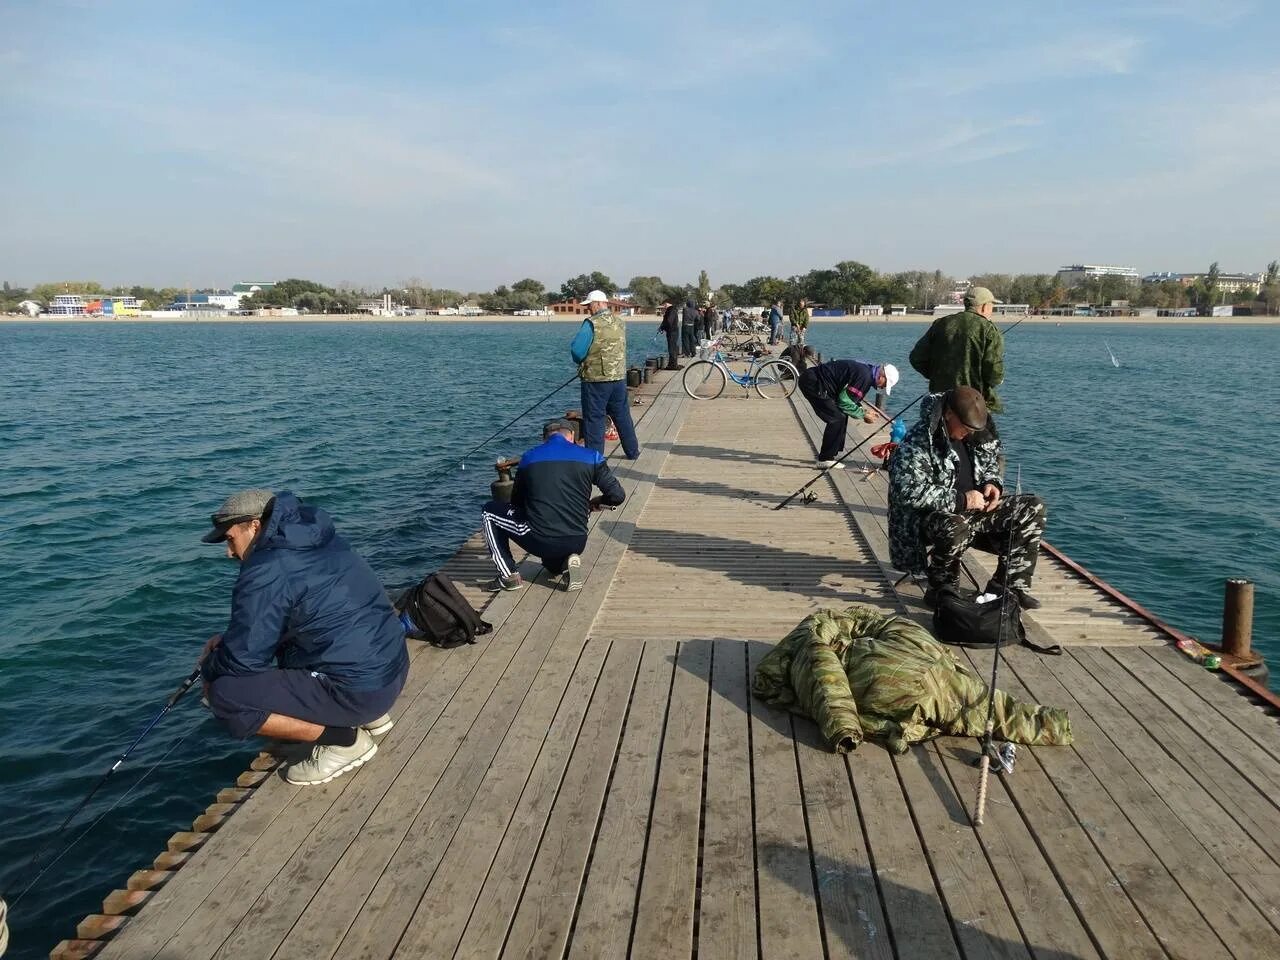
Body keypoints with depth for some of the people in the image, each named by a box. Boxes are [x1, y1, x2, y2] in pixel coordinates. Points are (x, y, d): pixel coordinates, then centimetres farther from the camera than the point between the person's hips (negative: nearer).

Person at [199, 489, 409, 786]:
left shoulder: (267, 571, -16)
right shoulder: (313, 540, 11)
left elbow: (243, 659, -13)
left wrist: (208, 668, 8)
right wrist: (229, 638, 18)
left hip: (359, 689, -10)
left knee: (224, 695, -9)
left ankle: (343, 740, -3)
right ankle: (369, 717, 20)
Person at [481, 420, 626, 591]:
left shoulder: (528, 458, 7)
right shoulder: (591, 457, 3)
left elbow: (516, 502, 17)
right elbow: (617, 495, -1)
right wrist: (596, 503, 20)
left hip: (540, 542, -3)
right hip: (577, 544, 3)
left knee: (490, 511, 22)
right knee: (553, 567, 40)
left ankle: (509, 576, 12)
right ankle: (564, 563, 3)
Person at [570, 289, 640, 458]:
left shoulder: (592, 323, -14)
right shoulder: (619, 321, 7)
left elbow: (577, 350, -17)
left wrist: (581, 362, 5)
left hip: (596, 378, -6)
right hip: (619, 376, 6)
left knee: (594, 418, 2)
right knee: (622, 415, 17)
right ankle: (632, 451, 25)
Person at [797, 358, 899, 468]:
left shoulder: (867, 368, 11)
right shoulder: (864, 375, -21)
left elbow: (850, 397, 19)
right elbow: (845, 401, -18)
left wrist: (863, 411, 8)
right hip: (812, 382, -10)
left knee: (842, 415, 14)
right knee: (837, 418, -12)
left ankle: (832, 453, 22)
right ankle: (825, 459, -5)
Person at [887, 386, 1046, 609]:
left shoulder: (973, 436, 7)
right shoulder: (917, 442, -19)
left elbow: (990, 463, 26)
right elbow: (909, 490, -29)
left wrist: (992, 483, 1)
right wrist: (960, 499, -26)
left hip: (973, 510, 8)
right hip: (927, 518, -8)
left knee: (1032, 508, -1)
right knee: (955, 528, -42)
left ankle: (1010, 585, 2)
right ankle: (941, 591, -14)